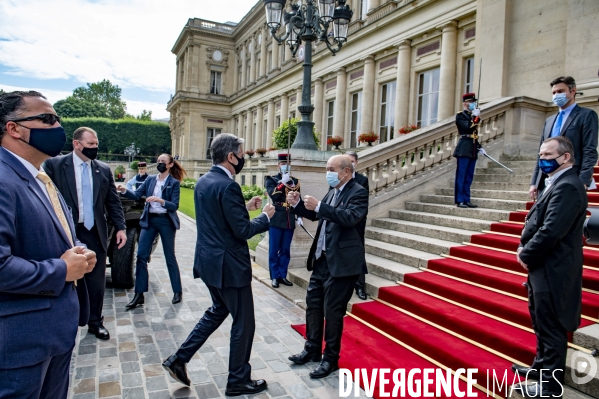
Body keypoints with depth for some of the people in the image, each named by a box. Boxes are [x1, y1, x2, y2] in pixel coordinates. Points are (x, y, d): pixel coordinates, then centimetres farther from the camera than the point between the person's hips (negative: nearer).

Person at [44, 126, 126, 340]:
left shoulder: (104, 169, 6)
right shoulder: (54, 165, -4)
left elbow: (113, 201, 7)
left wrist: (120, 227, -1)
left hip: (95, 233, 3)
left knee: (97, 282, 10)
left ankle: (95, 322, 27)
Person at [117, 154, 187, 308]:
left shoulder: (174, 183, -6)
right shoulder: (150, 179, 7)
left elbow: (174, 206, -13)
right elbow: (136, 195, -1)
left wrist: (160, 201, -30)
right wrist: (124, 190, -20)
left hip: (166, 221, -4)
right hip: (149, 220, 4)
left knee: (170, 257, 5)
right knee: (141, 256, 0)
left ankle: (177, 291, 19)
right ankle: (139, 294, 9)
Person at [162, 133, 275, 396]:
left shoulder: (203, 181, 7)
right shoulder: (228, 186, -22)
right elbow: (242, 230, -22)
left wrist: (245, 207, 13)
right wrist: (265, 216, -6)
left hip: (209, 261, 10)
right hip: (229, 265, -9)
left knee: (218, 310, 27)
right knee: (243, 322, 8)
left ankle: (179, 359, 29)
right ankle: (238, 380, 25)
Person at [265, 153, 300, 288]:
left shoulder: (294, 181, 14)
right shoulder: (271, 179, 3)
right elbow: (273, 195, -15)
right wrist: (283, 183, -19)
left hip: (290, 220, 4)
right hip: (276, 220, -4)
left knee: (285, 250, 9)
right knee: (274, 250, 2)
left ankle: (283, 275, 19)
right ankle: (275, 277, 12)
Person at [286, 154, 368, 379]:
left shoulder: (358, 192, -12)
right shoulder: (333, 192, 13)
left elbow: (350, 217, -28)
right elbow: (316, 215, 19)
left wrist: (319, 206, -32)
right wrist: (297, 204, 2)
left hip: (341, 262, -9)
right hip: (322, 259, 9)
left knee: (332, 311, 2)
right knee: (313, 304, 16)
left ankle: (331, 359, 20)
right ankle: (312, 350, 33)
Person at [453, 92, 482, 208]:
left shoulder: (473, 116, 20)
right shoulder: (460, 115, -2)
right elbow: (467, 127, -19)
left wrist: (479, 146, 16)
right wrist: (476, 117, -13)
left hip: (473, 150, 8)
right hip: (464, 149, -8)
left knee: (469, 177, 9)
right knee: (461, 176, -5)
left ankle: (466, 200, 13)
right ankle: (459, 201, -2)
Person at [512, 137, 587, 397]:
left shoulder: (567, 186, -21)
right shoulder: (557, 183, 13)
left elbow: (551, 230, -27)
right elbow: (538, 223, 16)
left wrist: (526, 255, -14)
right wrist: (525, 248, 2)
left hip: (552, 269, -10)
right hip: (545, 266, 10)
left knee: (551, 327, 3)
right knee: (542, 323, 23)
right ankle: (542, 366, 40)